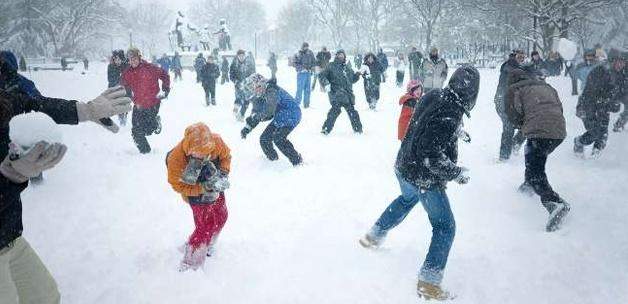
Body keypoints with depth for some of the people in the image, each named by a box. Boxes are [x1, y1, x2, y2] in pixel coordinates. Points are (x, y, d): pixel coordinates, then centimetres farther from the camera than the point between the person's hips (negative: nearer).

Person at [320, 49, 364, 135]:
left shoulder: (348, 68, 21)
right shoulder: (332, 66, 5)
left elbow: (353, 79, 30)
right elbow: (322, 75, 1)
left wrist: (358, 74, 14)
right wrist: (326, 84, -14)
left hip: (348, 94, 5)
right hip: (336, 93, -5)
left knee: (351, 110, 10)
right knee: (335, 109, -20)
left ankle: (358, 128, 23)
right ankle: (326, 128, -15)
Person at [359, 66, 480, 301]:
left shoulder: (434, 96, -2)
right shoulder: (451, 113, -28)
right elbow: (431, 153, -31)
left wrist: (457, 133, 18)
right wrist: (456, 173, -19)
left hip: (404, 167, 9)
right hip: (424, 179, -9)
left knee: (407, 199, 37)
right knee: (445, 226, 6)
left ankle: (374, 236, 48)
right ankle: (429, 282, 9)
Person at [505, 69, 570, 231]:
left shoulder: (514, 89, 10)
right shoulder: (546, 86, 27)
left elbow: (513, 116, 1)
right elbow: (559, 108, 22)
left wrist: (523, 126, 21)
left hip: (539, 133, -7)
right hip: (560, 131, 7)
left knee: (535, 173, -8)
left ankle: (554, 203, -28)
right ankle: (529, 185, 44)